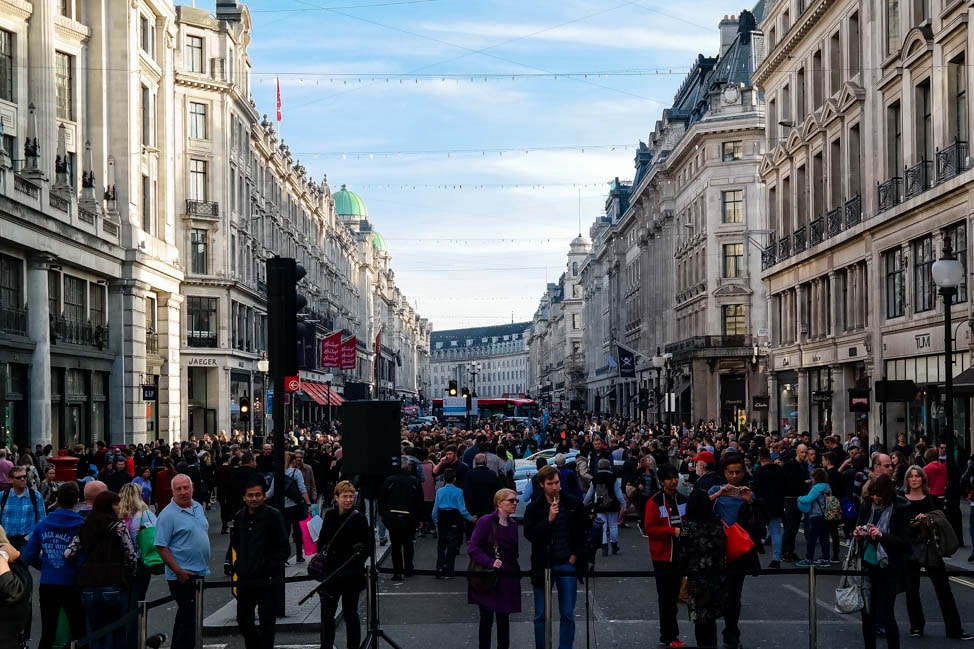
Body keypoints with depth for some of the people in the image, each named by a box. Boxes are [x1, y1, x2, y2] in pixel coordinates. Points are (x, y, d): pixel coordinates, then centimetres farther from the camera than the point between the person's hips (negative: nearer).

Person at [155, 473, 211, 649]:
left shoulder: (198, 507, 9)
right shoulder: (168, 514, -15)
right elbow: (161, 547, -18)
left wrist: (205, 565, 17)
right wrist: (178, 571, -22)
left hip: (199, 573, 8)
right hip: (183, 576, -8)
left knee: (184, 615, 17)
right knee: (188, 617, -6)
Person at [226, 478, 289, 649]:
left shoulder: (273, 516, -9)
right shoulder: (240, 517, 8)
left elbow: (283, 550, -9)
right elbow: (234, 544, 24)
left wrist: (271, 570, -15)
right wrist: (229, 561, 10)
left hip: (266, 581, -6)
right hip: (245, 579, 6)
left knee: (267, 622, -2)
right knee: (243, 620, 15)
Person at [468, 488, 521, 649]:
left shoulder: (513, 525, 9)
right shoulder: (486, 521, -11)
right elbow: (472, 548, -14)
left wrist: (516, 571, 7)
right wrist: (490, 562, -23)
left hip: (508, 579, 6)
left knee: (504, 618, 11)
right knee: (487, 619, 1)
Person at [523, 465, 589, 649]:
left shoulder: (574, 504, 2)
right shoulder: (534, 508, -1)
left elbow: (585, 530, 8)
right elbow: (529, 534, -10)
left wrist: (577, 555, 1)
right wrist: (549, 520, -21)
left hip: (567, 565, 0)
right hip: (542, 565, 0)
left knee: (567, 615, 3)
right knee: (541, 616, 6)